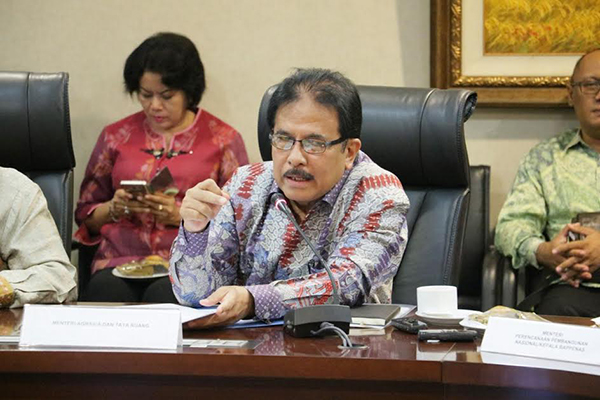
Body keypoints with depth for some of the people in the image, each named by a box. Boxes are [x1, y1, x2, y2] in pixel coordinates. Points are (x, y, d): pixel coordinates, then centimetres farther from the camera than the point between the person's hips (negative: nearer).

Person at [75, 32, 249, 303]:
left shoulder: (223, 139, 11)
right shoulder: (116, 136, 19)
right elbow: (85, 215, 22)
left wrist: (183, 215, -8)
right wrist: (113, 209, -1)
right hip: (121, 260, 2)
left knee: (164, 295, -37)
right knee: (105, 291, -35)